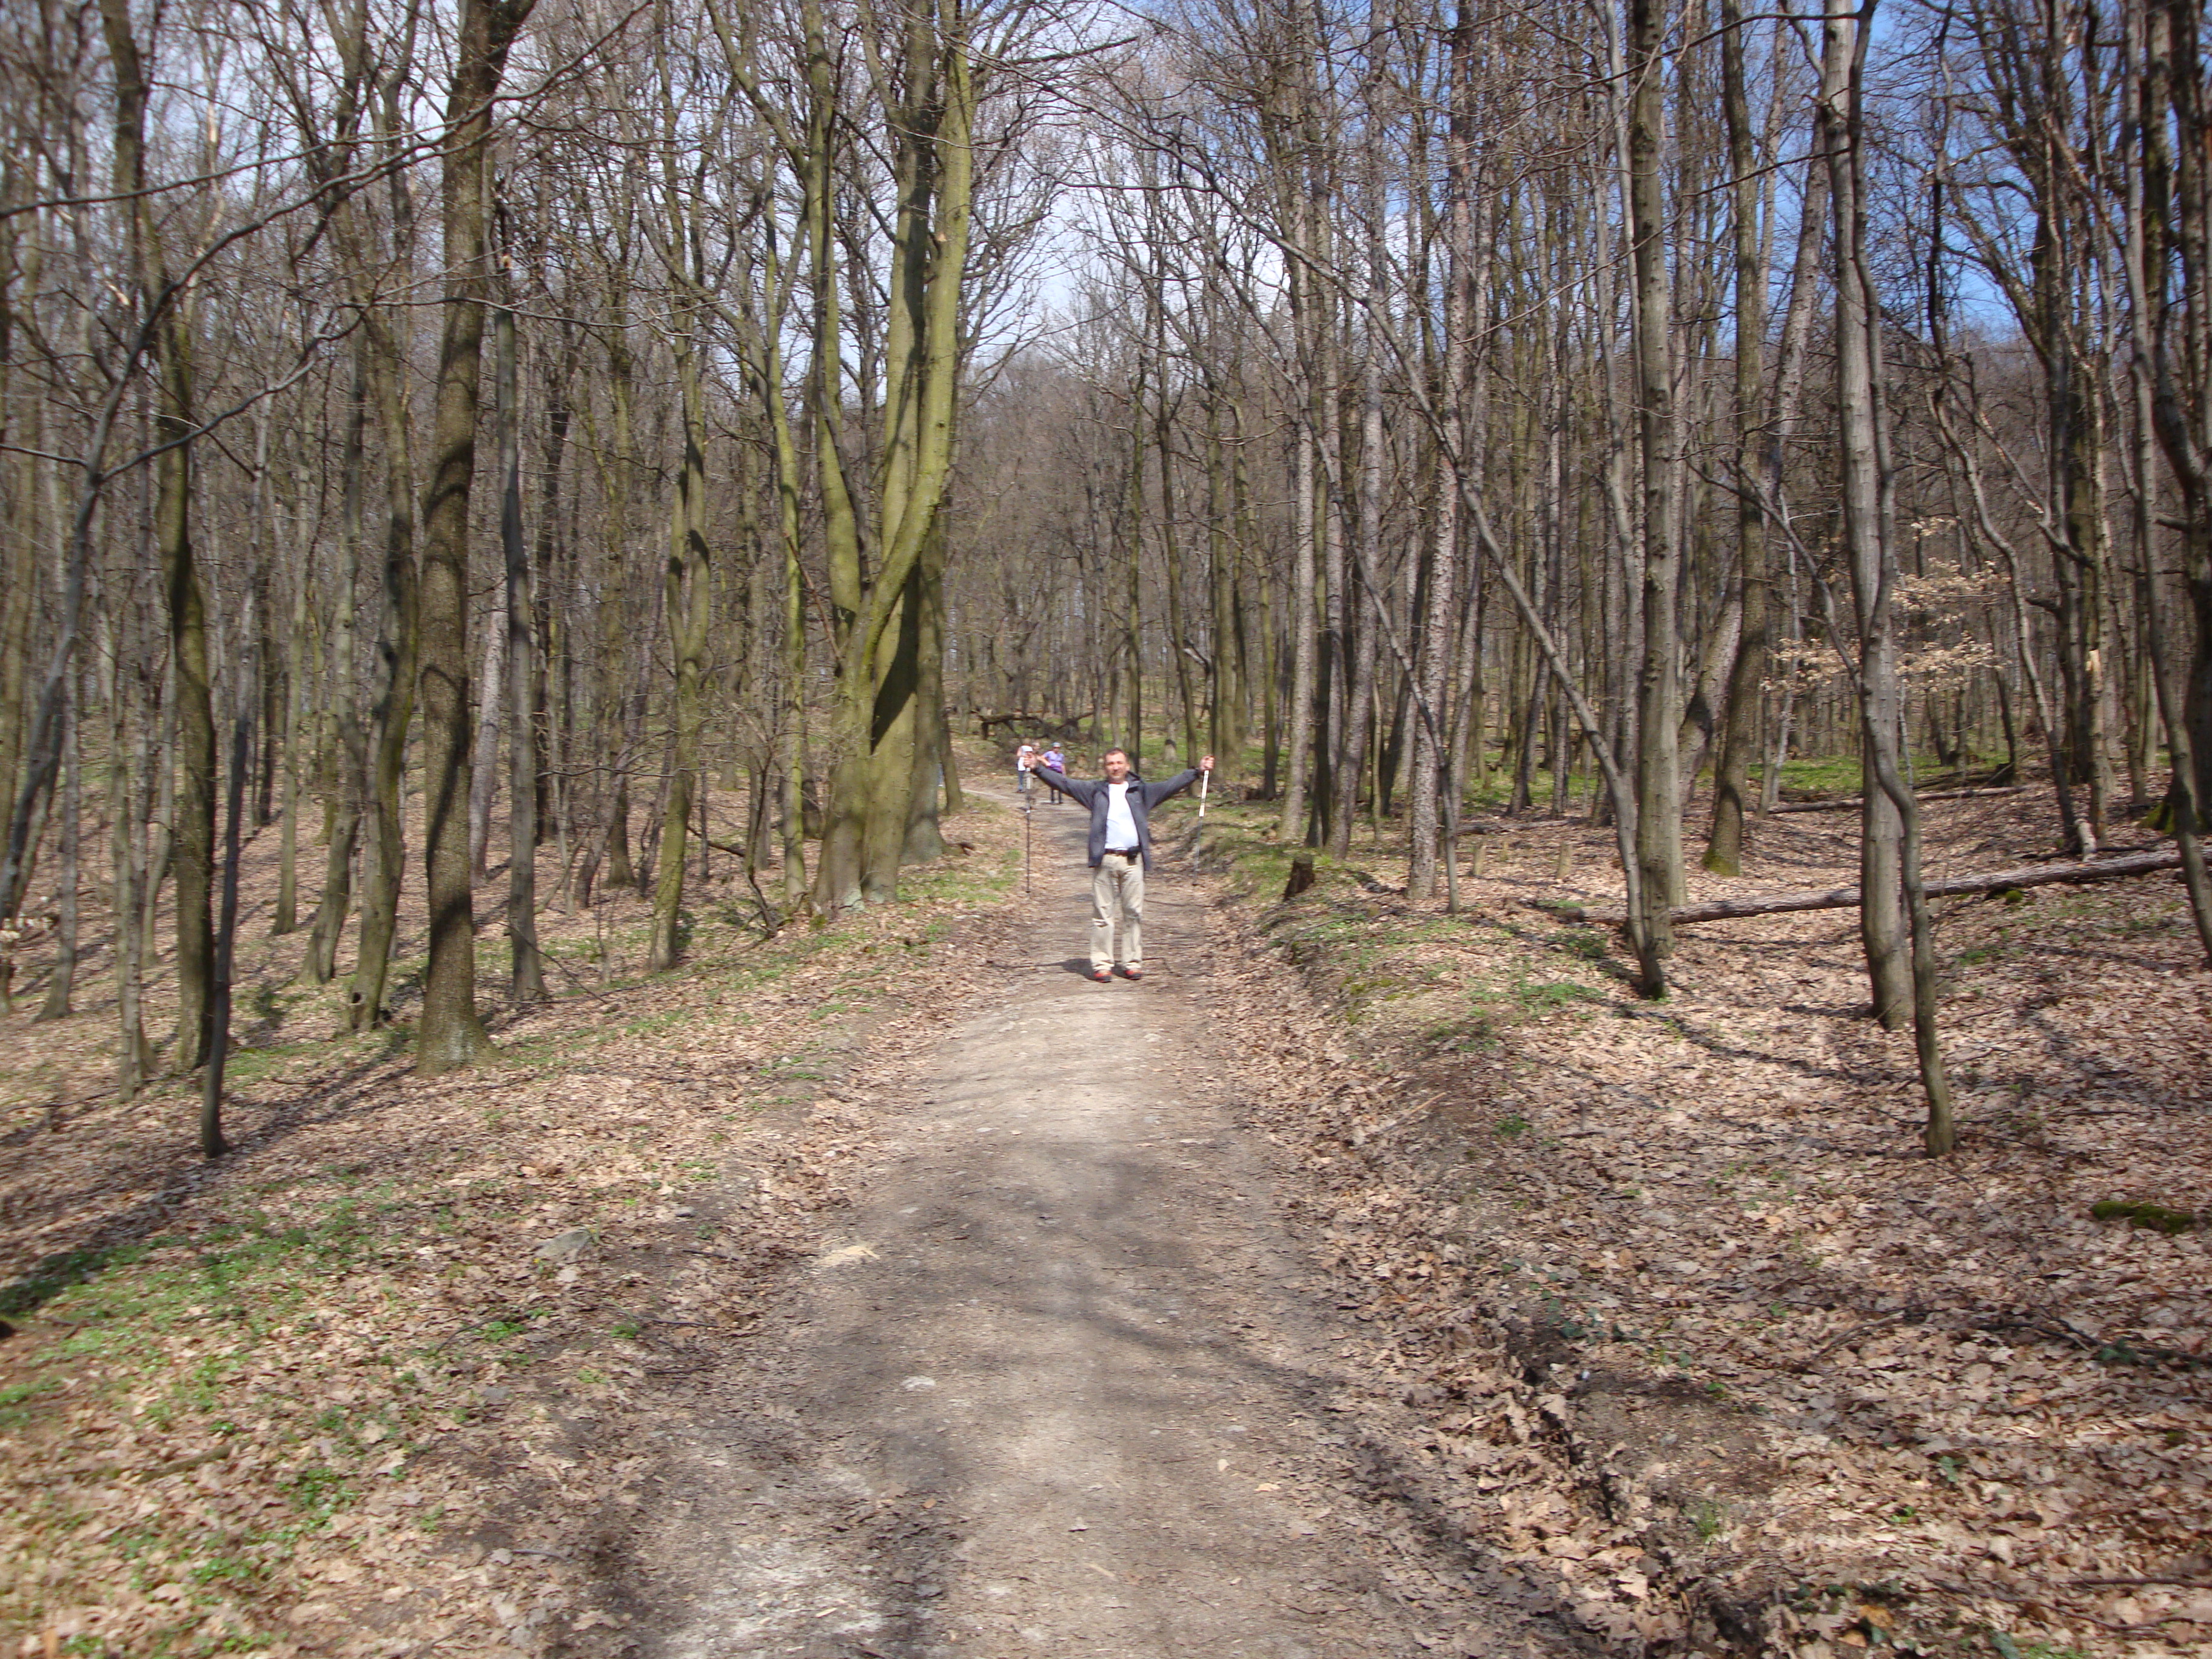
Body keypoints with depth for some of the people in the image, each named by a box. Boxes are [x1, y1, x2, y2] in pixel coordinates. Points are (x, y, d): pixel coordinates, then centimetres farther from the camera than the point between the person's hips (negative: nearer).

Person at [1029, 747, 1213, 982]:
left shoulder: (1141, 790, 15)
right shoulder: (1095, 790, 13)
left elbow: (1171, 786, 14)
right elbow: (1063, 783, 10)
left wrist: (1198, 771, 8)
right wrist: (1038, 769, 2)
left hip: (1133, 860, 1)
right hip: (1104, 860, -1)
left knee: (1134, 912, 3)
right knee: (1103, 913, -2)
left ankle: (1132, 963, 9)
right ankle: (1102, 964, 1)